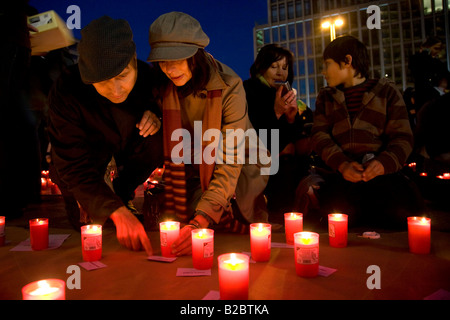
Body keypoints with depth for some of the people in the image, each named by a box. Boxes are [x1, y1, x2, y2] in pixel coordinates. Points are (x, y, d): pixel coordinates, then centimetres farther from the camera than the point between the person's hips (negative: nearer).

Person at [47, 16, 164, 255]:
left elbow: (159, 106, -1)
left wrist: (157, 117, -29)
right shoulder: (66, 93, -33)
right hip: (93, 155, -2)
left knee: (156, 139, -28)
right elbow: (73, 167, -33)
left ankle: (124, 194, -3)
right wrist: (117, 212, -45)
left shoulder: (149, 76, -26)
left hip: (131, 152, 3)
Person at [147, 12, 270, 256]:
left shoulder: (228, 87, -24)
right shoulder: (162, 86, -9)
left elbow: (230, 164, -30)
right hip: (193, 178, 3)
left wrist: (201, 220, -39)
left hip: (237, 179, -3)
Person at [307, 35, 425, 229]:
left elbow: (402, 137, 5)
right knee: (339, 211, -30)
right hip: (339, 175, 1)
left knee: (404, 209, -27)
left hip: (381, 172, 0)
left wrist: (384, 162, -18)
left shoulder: (386, 91, 13)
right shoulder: (326, 97, 20)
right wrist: (341, 164, -13)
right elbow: (320, 135, 6)